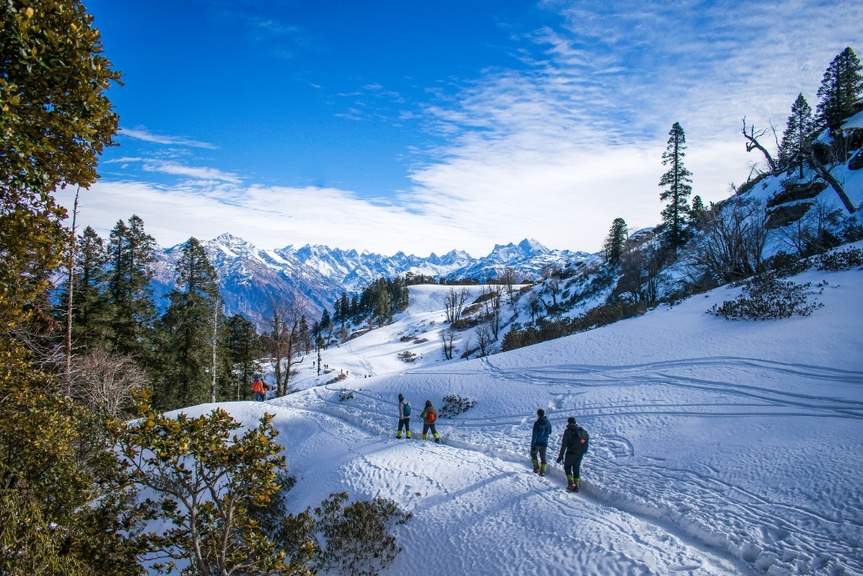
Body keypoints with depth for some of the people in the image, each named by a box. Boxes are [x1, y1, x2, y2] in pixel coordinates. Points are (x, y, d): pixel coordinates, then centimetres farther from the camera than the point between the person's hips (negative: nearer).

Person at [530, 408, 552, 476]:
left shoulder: (537, 423, -19)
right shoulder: (548, 422, -2)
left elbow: (534, 435, -19)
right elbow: (550, 432, 13)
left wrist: (532, 445, -14)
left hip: (537, 443, -4)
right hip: (544, 443, 4)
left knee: (533, 454, 18)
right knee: (543, 457, 14)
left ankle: (536, 468, 12)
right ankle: (542, 471, 12)